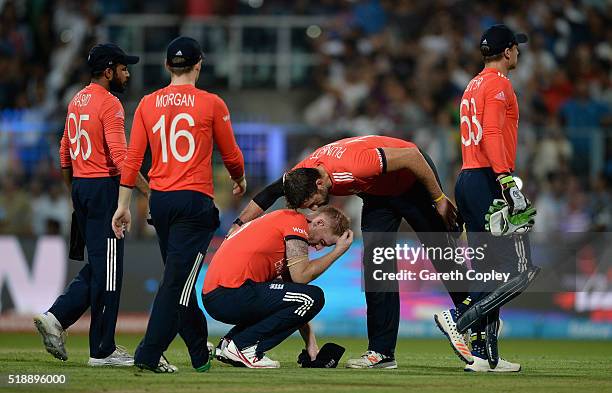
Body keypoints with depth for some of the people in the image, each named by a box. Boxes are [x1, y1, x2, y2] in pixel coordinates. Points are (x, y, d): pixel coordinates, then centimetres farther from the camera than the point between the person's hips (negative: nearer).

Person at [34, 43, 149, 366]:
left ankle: (56, 317, 3)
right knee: (107, 269, -3)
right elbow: (120, 157, -22)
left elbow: (65, 154, 19)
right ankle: (102, 350, -1)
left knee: (98, 265, 16)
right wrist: (149, 191, -23)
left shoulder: (77, 101, 14)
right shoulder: (109, 104, -13)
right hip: (104, 188, -9)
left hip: (80, 188, 9)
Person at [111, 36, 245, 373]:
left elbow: (132, 158, 2)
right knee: (177, 280, -5)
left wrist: (123, 204, 6)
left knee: (179, 279, 15)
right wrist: (240, 180, 26)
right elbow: (231, 155, 5)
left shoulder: (148, 104, 5)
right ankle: (148, 354, -14)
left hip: (159, 201, 5)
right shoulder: (211, 104, -4)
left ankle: (201, 356, 22)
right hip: (195, 200, -5)